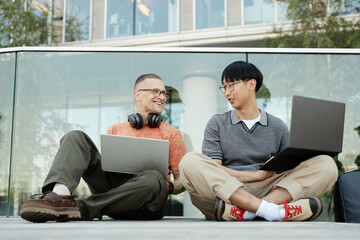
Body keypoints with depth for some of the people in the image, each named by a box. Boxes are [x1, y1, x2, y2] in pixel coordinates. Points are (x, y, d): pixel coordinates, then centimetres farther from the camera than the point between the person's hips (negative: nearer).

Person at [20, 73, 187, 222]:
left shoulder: (171, 134, 15)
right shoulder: (115, 130, 22)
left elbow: (182, 181, 10)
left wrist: (168, 187, -14)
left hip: (145, 204, -2)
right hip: (111, 188, 2)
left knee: (153, 179, -39)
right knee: (75, 137, -10)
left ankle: (83, 208, -33)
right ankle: (59, 194, -38)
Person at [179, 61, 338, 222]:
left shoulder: (278, 127, 19)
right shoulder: (217, 124, 14)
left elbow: (288, 170, 16)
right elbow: (212, 170, 0)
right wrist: (257, 175, -9)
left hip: (267, 191, 2)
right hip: (226, 192, -1)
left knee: (326, 164, -17)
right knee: (189, 162, -28)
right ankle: (266, 209, -39)